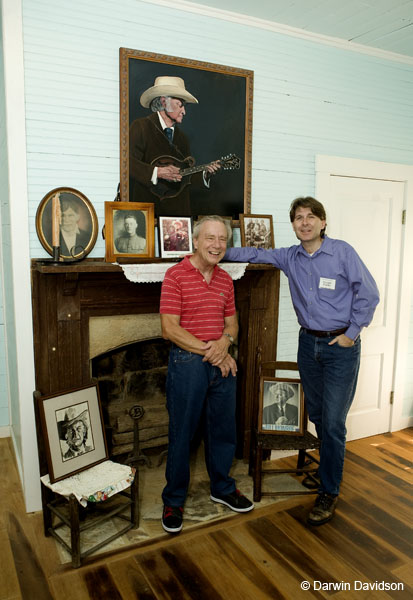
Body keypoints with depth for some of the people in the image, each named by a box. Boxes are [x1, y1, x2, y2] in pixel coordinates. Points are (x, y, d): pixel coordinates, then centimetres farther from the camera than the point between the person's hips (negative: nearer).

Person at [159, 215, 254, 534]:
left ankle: (222, 488, 39)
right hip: (188, 363, -6)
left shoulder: (225, 279, 9)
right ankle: (174, 501, 25)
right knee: (182, 433, 5)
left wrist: (225, 342, -9)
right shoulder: (176, 275, -10)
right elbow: (170, 329, -15)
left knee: (224, 430, 17)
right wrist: (209, 351, -16)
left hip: (222, 362, 6)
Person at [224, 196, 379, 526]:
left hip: (341, 345, -5)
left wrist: (352, 333, -10)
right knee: (316, 415, 16)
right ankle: (331, 464, 40)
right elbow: (257, 254, 10)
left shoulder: (342, 252, -10)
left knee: (333, 422, -2)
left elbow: (368, 294, -9)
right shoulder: (290, 257, 4)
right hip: (308, 343, 5)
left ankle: (329, 492, 13)